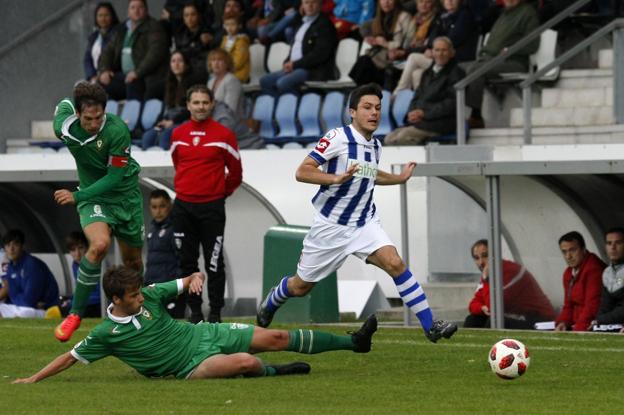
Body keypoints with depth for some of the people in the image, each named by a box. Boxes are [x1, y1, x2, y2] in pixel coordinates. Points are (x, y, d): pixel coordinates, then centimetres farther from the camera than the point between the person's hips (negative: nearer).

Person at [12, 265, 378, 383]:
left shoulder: (149, 296, -3)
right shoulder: (106, 333, -13)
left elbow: (189, 281, 5)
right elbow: (71, 357, -5)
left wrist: (195, 278, -19)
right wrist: (33, 379, -10)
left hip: (204, 335, 5)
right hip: (190, 366, -5)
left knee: (276, 338, 1)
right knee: (247, 362, -31)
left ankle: (353, 342, 8)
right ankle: (272, 372, 7)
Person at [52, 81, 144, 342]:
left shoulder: (117, 130, -28)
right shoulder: (65, 125, -18)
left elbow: (114, 176, -23)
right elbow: (64, 104, 8)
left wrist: (77, 196, -27)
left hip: (126, 195, 0)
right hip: (93, 199, 0)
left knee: (132, 260, 11)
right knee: (99, 244, -29)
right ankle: (75, 313, -20)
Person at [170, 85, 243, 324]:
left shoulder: (223, 135, -3)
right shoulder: (178, 135, 7)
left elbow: (235, 172, 6)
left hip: (212, 207, -3)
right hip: (183, 206, 3)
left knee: (214, 263, -3)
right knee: (187, 261, 5)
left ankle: (215, 313, 2)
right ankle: (195, 311, 11)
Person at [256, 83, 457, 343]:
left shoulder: (375, 145, 6)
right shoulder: (338, 138, -16)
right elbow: (302, 172, -20)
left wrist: (400, 178, 19)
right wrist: (337, 178, -32)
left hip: (365, 223, 4)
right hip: (331, 225, -4)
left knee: (395, 264, -20)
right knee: (300, 286, 11)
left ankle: (430, 326, -23)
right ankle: (270, 304, 45)